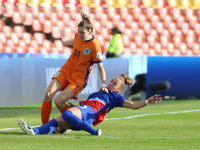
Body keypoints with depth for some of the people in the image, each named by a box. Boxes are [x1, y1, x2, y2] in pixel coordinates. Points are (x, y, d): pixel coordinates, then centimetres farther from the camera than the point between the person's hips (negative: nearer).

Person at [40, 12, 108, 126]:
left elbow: (100, 67, -15)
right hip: (66, 70, 6)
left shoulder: (95, 46, -21)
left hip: (79, 78, -6)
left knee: (58, 102, -17)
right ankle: (44, 125, -3)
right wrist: (66, 42, 42)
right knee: (48, 94, -14)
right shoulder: (78, 36, -3)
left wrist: (104, 85, -18)